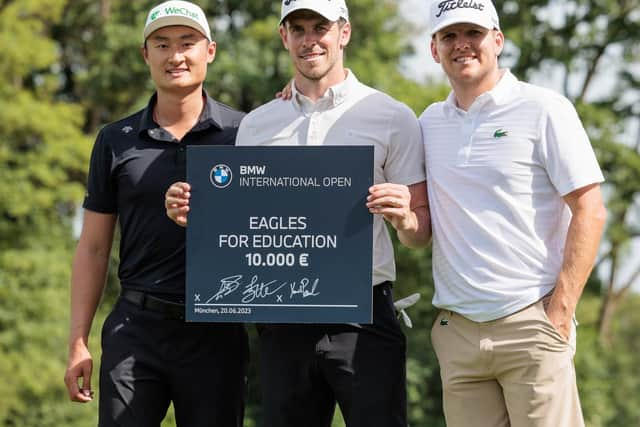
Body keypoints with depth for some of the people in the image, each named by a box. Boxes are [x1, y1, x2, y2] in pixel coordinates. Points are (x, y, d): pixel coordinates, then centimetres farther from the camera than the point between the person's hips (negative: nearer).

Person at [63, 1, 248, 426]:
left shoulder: (245, 133, 2)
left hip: (216, 333, -1)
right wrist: (78, 342, 4)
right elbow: (94, 248, 10)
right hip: (136, 328, 1)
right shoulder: (116, 141, 8)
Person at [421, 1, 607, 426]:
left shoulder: (543, 109, -2)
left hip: (530, 325, -5)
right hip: (456, 330, 5)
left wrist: (559, 313, -12)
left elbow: (590, 212, -6)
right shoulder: (431, 122, 14)